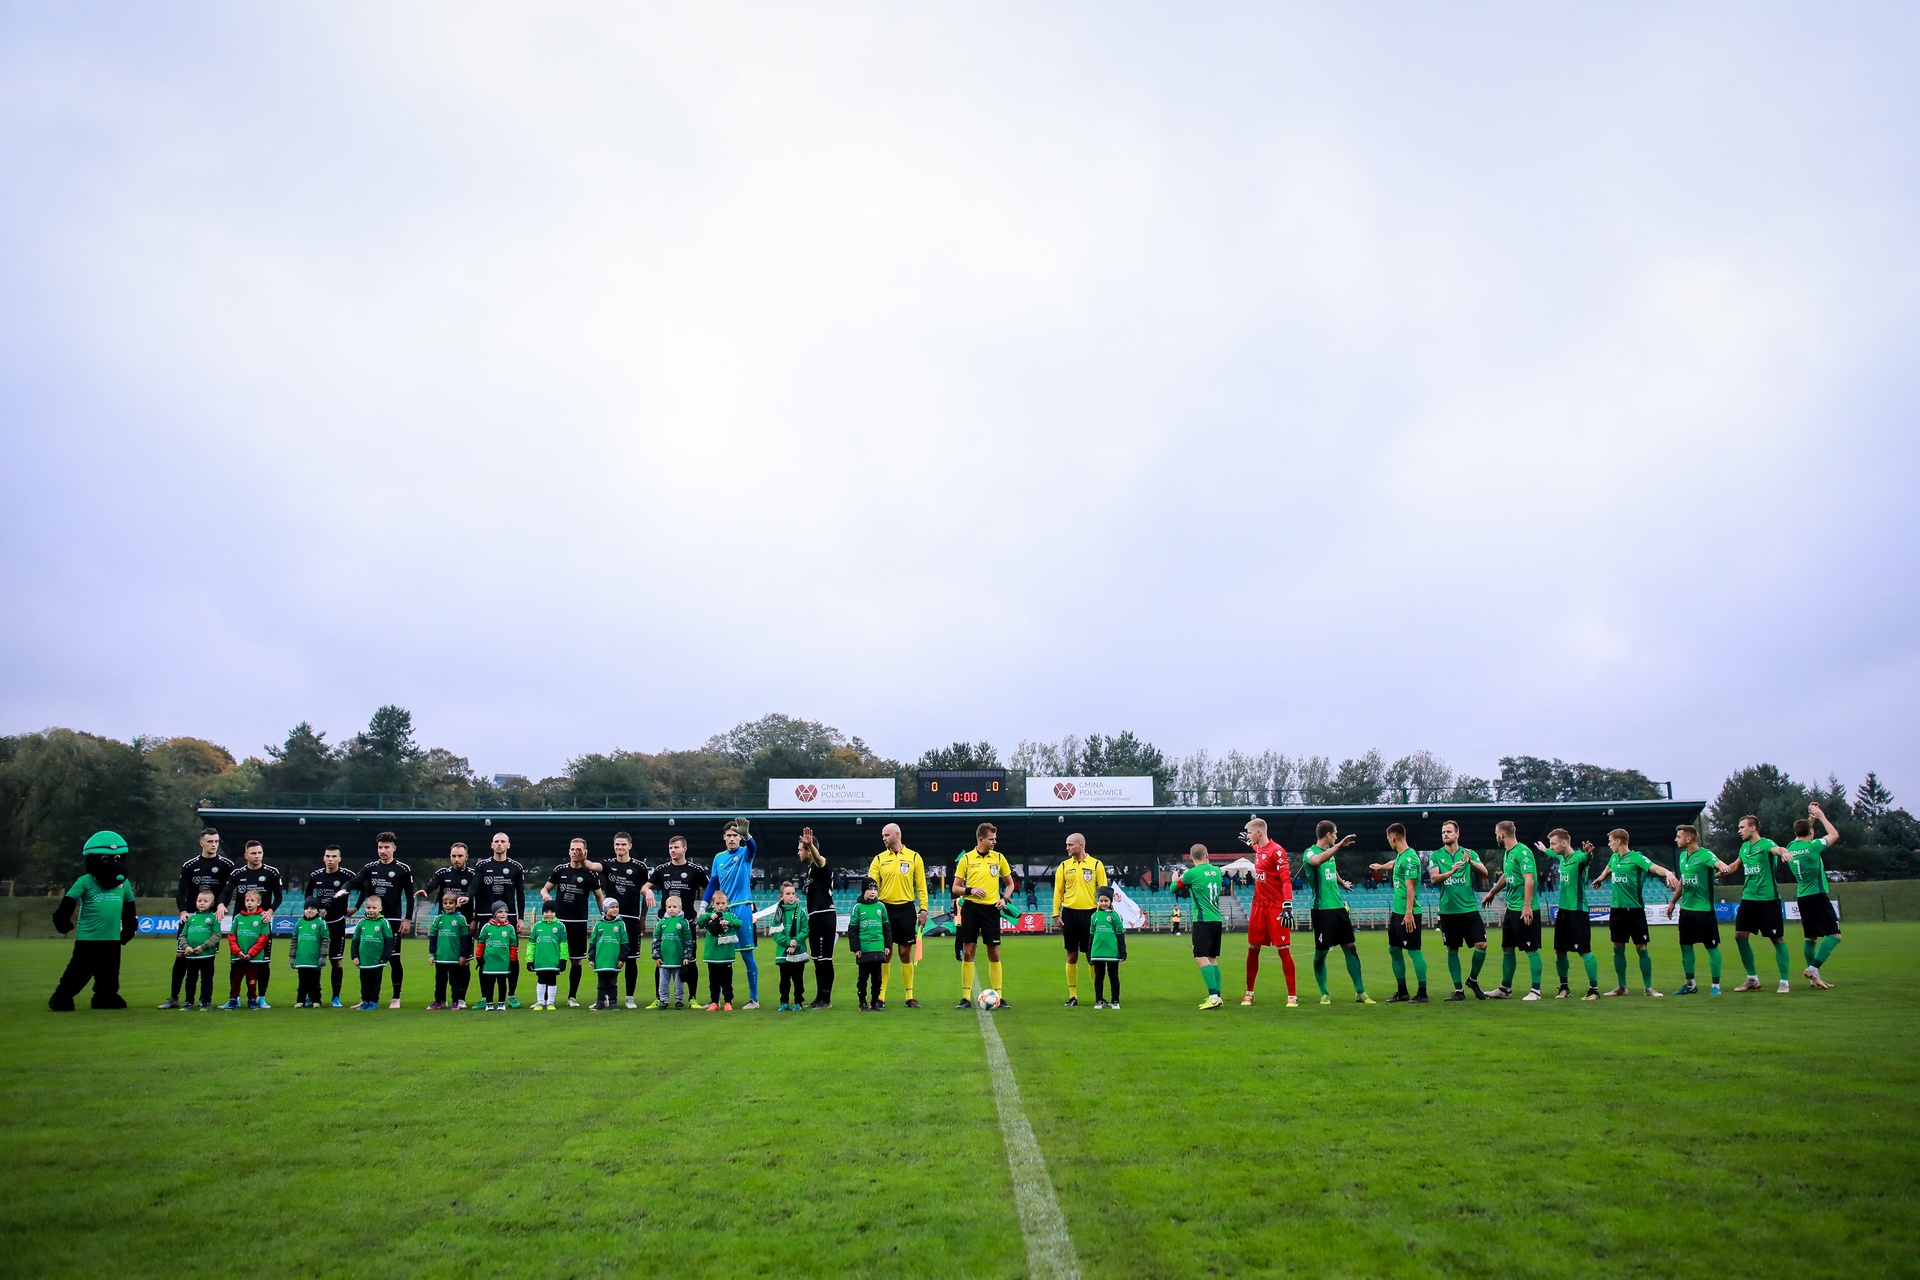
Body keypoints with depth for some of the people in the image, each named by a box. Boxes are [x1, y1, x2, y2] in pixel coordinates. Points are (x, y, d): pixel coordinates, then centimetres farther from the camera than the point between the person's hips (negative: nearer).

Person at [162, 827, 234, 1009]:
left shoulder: (226, 865, 2)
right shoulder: (189, 865, 5)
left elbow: (228, 890, 1)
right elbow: (181, 892, 3)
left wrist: (221, 905, -16)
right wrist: (182, 911, -12)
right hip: (190, 916, 1)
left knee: (208, 958, 1)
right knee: (181, 956, 2)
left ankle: (206, 998, 8)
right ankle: (174, 998, 11)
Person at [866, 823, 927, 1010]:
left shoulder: (913, 857, 3)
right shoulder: (879, 859, 6)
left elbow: (921, 886, 3)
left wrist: (923, 910, -4)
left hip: (906, 909, -1)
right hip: (885, 908, 1)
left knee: (906, 954, 5)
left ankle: (910, 997, 12)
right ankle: (880, 997, 7)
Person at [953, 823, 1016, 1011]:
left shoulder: (999, 857, 5)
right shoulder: (966, 858, 0)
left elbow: (1010, 884, 15)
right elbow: (955, 888, 3)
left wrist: (1004, 899, -2)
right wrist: (970, 890, -16)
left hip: (991, 909, 1)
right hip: (971, 908, -1)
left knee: (994, 954, 2)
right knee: (967, 952, 1)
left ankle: (998, 996, 10)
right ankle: (966, 997, 7)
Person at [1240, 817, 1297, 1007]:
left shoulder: (1276, 850, -14)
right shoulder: (1258, 849, 9)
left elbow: (1286, 880, -19)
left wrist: (1287, 906, -26)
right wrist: (1249, 842, 42)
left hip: (1276, 909, -8)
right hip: (1258, 907, 8)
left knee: (1284, 950, -4)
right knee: (1253, 949, 9)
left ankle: (1292, 996, 3)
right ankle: (1249, 993, 18)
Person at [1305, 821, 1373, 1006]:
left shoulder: (1330, 852, 14)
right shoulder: (1311, 852, -11)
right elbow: (1317, 861, -36)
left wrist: (1343, 883, 46)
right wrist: (1339, 845, -39)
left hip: (1338, 907, 7)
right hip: (1322, 909, -7)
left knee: (1350, 948, 6)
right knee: (1321, 952, 0)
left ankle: (1360, 992, 13)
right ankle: (1324, 994, 11)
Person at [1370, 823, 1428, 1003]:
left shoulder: (1410, 858, -16)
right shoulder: (1400, 855, 12)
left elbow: (1410, 887, -21)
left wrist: (1409, 912, -25)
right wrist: (1380, 866, 57)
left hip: (1408, 913, -10)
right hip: (1397, 911, 10)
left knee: (1414, 950, -5)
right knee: (1394, 949, 13)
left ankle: (1422, 993, 1)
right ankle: (1402, 992, 20)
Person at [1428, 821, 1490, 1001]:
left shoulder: (1469, 853, 5)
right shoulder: (1435, 856, 4)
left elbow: (1484, 872, -7)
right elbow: (1434, 878, -10)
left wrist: (1471, 861, -27)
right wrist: (1451, 871, -28)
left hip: (1469, 907, 0)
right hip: (1448, 910, 0)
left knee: (1481, 945, -7)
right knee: (1452, 950, 3)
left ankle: (1473, 979, 16)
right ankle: (1458, 990, 13)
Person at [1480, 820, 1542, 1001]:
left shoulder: (1523, 852, -15)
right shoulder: (1507, 853, 13)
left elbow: (1529, 880, -22)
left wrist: (1527, 906, -27)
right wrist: (1491, 893, 41)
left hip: (1525, 911, -10)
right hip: (1511, 909, 10)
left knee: (1531, 950, -2)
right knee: (1507, 948, 13)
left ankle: (1535, 991, 4)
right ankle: (1505, 989, 22)